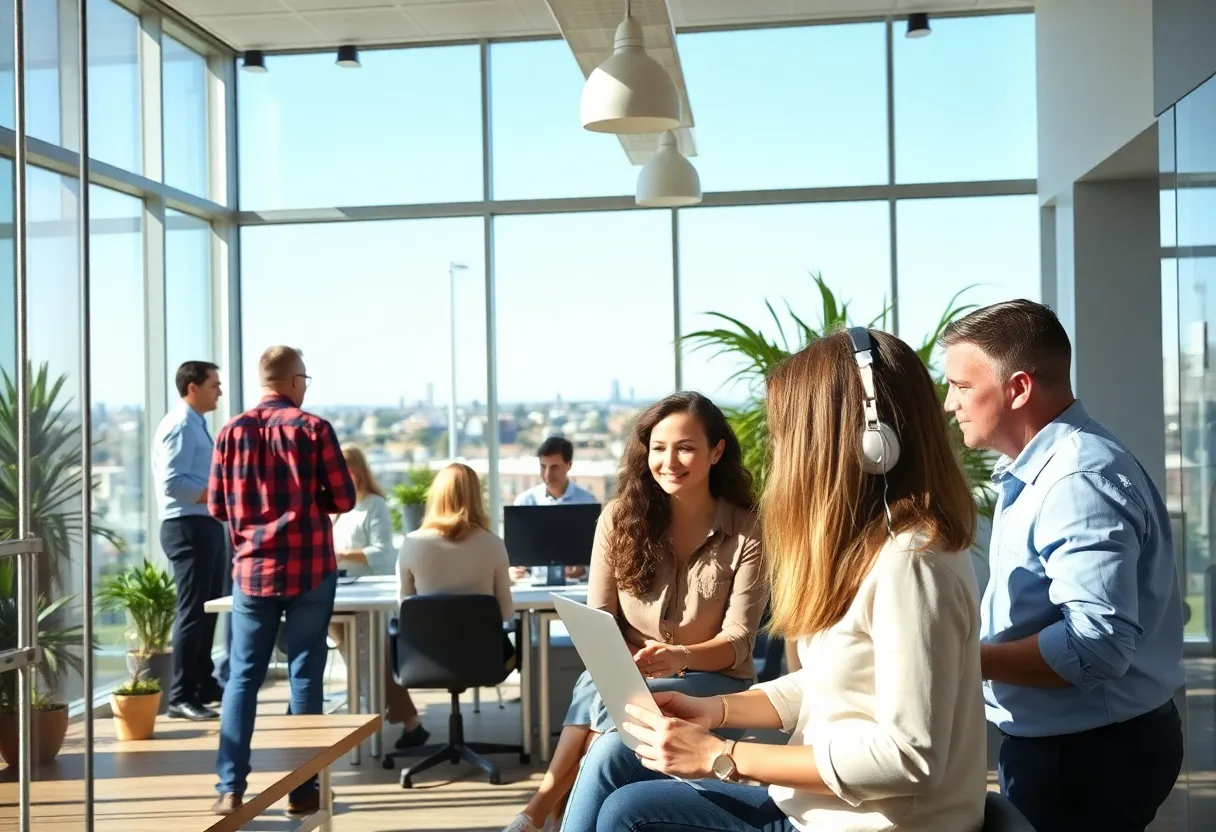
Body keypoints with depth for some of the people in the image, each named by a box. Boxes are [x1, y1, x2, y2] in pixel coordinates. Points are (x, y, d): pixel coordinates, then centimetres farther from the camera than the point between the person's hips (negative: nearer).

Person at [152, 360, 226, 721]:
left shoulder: (197, 426, 17)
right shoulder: (180, 426, -14)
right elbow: (173, 483, -23)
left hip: (206, 525, 10)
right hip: (188, 527, -10)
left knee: (208, 608, 17)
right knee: (193, 611, -8)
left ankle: (204, 682, 28)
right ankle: (181, 696, -3)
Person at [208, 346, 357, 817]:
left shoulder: (232, 432, 2)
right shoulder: (313, 429, -6)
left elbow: (217, 507, 5)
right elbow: (344, 500, -5)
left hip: (251, 570, 2)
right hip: (310, 569, -2)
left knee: (243, 677, 9)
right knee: (305, 676, 5)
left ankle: (230, 789, 8)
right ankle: (302, 790, 9)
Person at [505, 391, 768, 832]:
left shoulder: (747, 531, -9)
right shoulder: (620, 518, -2)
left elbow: (738, 641, -11)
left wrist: (682, 657, -32)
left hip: (714, 681, -2)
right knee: (595, 684, -33)